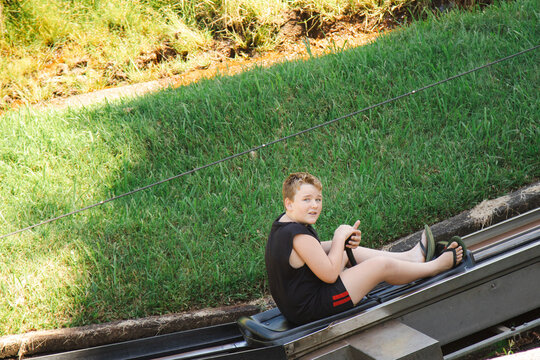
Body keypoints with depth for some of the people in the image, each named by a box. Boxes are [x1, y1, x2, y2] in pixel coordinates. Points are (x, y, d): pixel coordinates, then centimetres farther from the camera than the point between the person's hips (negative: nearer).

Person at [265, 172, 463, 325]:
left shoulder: (282, 223, 3)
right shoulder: (298, 235, -29)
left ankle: (411, 256, 38)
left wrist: (346, 241, -2)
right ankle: (438, 265, 20)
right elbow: (329, 274, -24)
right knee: (382, 265, -2)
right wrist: (339, 237, -13)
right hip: (311, 309, -10)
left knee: (350, 252, 24)